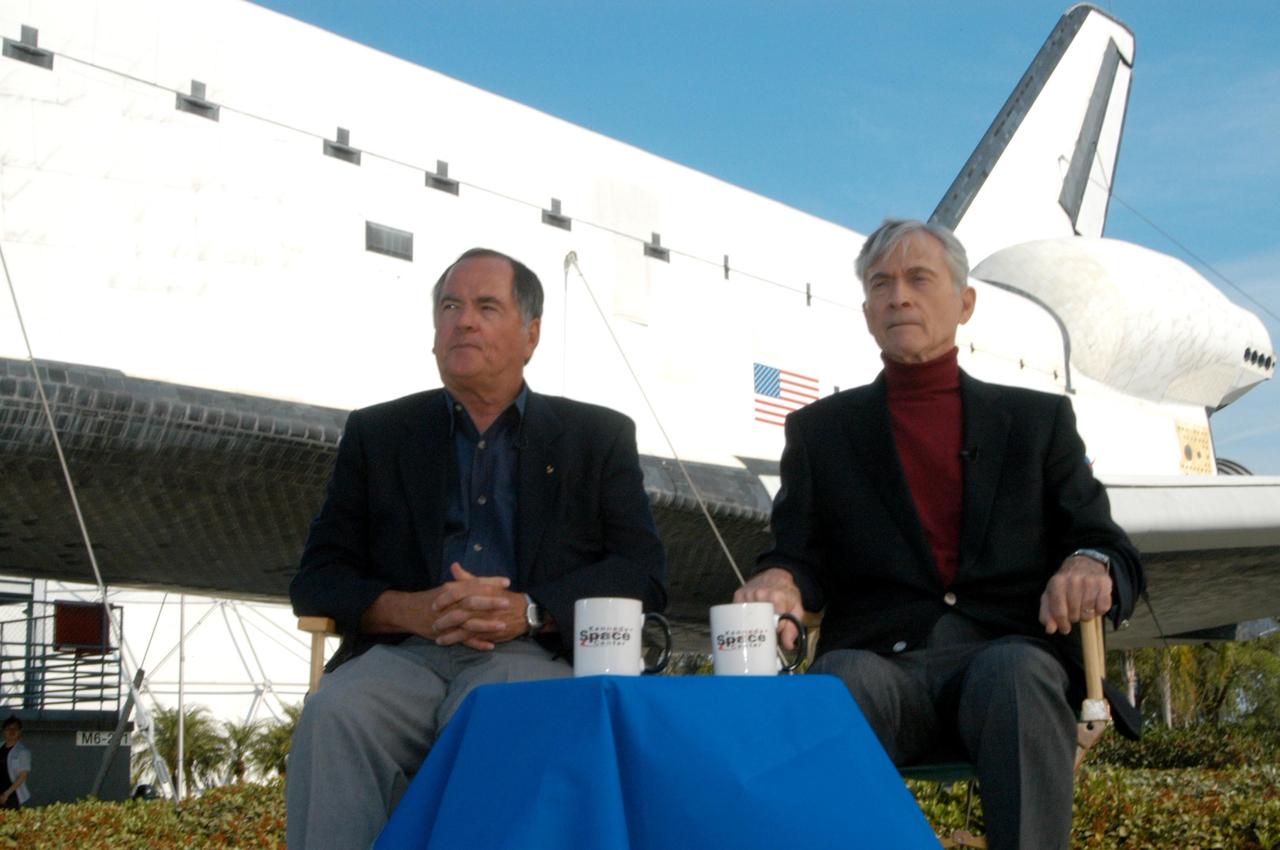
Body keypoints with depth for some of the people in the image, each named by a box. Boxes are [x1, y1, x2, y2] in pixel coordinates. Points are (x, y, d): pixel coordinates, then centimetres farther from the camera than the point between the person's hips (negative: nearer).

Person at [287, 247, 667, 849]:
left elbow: (643, 574, 5)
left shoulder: (599, 437, 16)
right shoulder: (377, 434, 20)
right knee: (333, 715, -32)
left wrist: (528, 611, -12)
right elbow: (317, 578, 12)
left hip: (536, 653, -1)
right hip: (407, 653, 2)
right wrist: (411, 610, -10)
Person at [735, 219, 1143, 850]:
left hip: (1011, 657, 1)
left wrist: (1090, 566, -13)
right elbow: (799, 556, 10)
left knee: (1013, 673, -36)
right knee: (845, 678, -36)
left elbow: (1106, 543, 13)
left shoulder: (1038, 419, 20)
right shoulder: (819, 430, 20)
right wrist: (779, 582, -15)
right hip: (881, 661, 0)